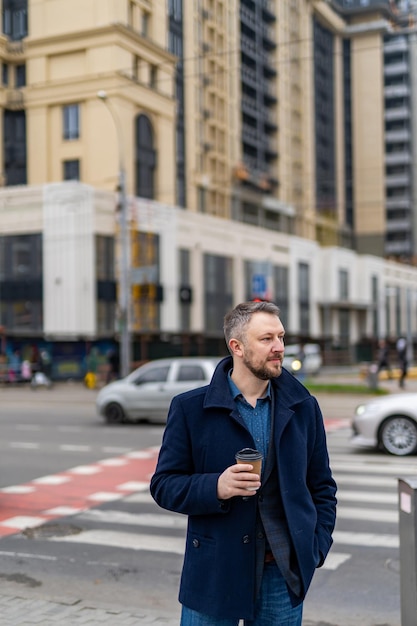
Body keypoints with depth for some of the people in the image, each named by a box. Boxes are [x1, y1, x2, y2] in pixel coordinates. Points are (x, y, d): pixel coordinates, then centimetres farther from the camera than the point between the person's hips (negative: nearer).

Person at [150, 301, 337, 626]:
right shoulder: (190, 408, -4)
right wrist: (215, 488, -20)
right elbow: (163, 485, -3)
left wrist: (318, 546, -1)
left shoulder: (304, 407, 5)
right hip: (214, 574, -2)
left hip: (284, 574, 2)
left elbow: (322, 486, 10)